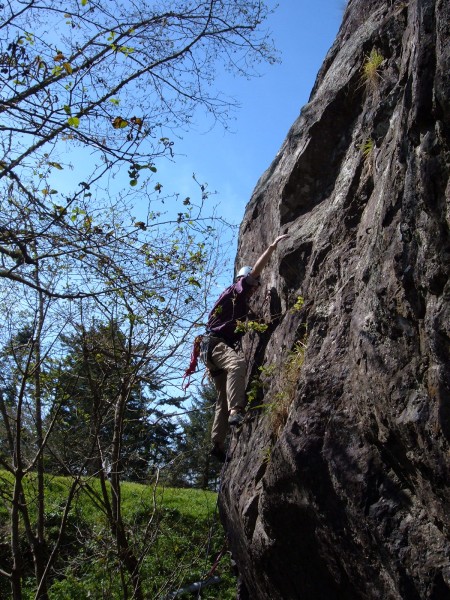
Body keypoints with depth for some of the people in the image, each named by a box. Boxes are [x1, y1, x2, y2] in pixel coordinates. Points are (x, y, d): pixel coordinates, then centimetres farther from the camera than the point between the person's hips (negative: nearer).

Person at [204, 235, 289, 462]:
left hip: (224, 346, 10)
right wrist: (273, 245, -1)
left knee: (224, 396, 5)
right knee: (238, 364, -39)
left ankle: (218, 443, 3)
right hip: (215, 343, -10)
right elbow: (255, 270, -4)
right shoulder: (235, 290, 4)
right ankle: (236, 411, -53)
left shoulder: (242, 304, 28)